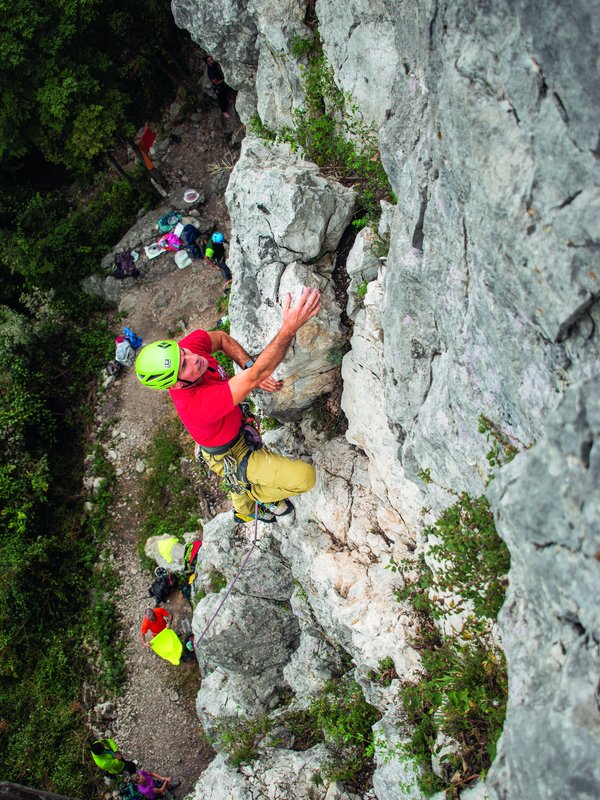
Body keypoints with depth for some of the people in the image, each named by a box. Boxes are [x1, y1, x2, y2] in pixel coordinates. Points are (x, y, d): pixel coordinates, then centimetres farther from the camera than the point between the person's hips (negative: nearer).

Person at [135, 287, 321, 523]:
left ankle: (245, 511, 71)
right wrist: (290, 327, -58)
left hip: (237, 430, 8)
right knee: (304, 477, -16)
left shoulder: (189, 345, -26)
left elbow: (222, 338, -4)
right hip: (231, 458, -8)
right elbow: (255, 376, -51)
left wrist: (249, 368, -19)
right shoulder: (196, 404, -47)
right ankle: (259, 494, 14)